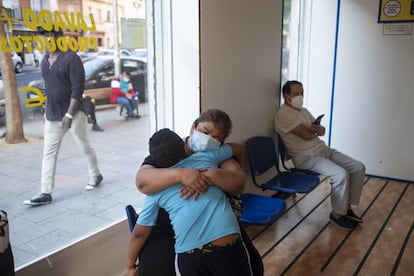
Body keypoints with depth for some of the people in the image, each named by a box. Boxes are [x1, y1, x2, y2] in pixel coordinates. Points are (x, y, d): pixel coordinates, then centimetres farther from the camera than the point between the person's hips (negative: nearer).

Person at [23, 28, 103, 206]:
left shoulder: (71, 58, -11)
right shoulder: (44, 62, 10)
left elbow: (78, 88, -17)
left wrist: (69, 114, -21)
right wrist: (47, 111, 17)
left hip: (73, 114, -6)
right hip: (52, 116, 6)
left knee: (85, 146, 10)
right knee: (48, 154, 2)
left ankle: (95, 176, 32)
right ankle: (45, 193, 4)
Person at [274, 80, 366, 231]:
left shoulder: (303, 110, 16)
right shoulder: (283, 114, -14)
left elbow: (322, 131, 11)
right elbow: (306, 135, -20)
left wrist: (311, 128, -12)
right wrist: (315, 130, 3)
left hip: (323, 149, 10)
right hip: (306, 157, -9)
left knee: (359, 168, 0)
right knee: (341, 175, -28)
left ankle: (347, 207, 11)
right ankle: (337, 214, -6)